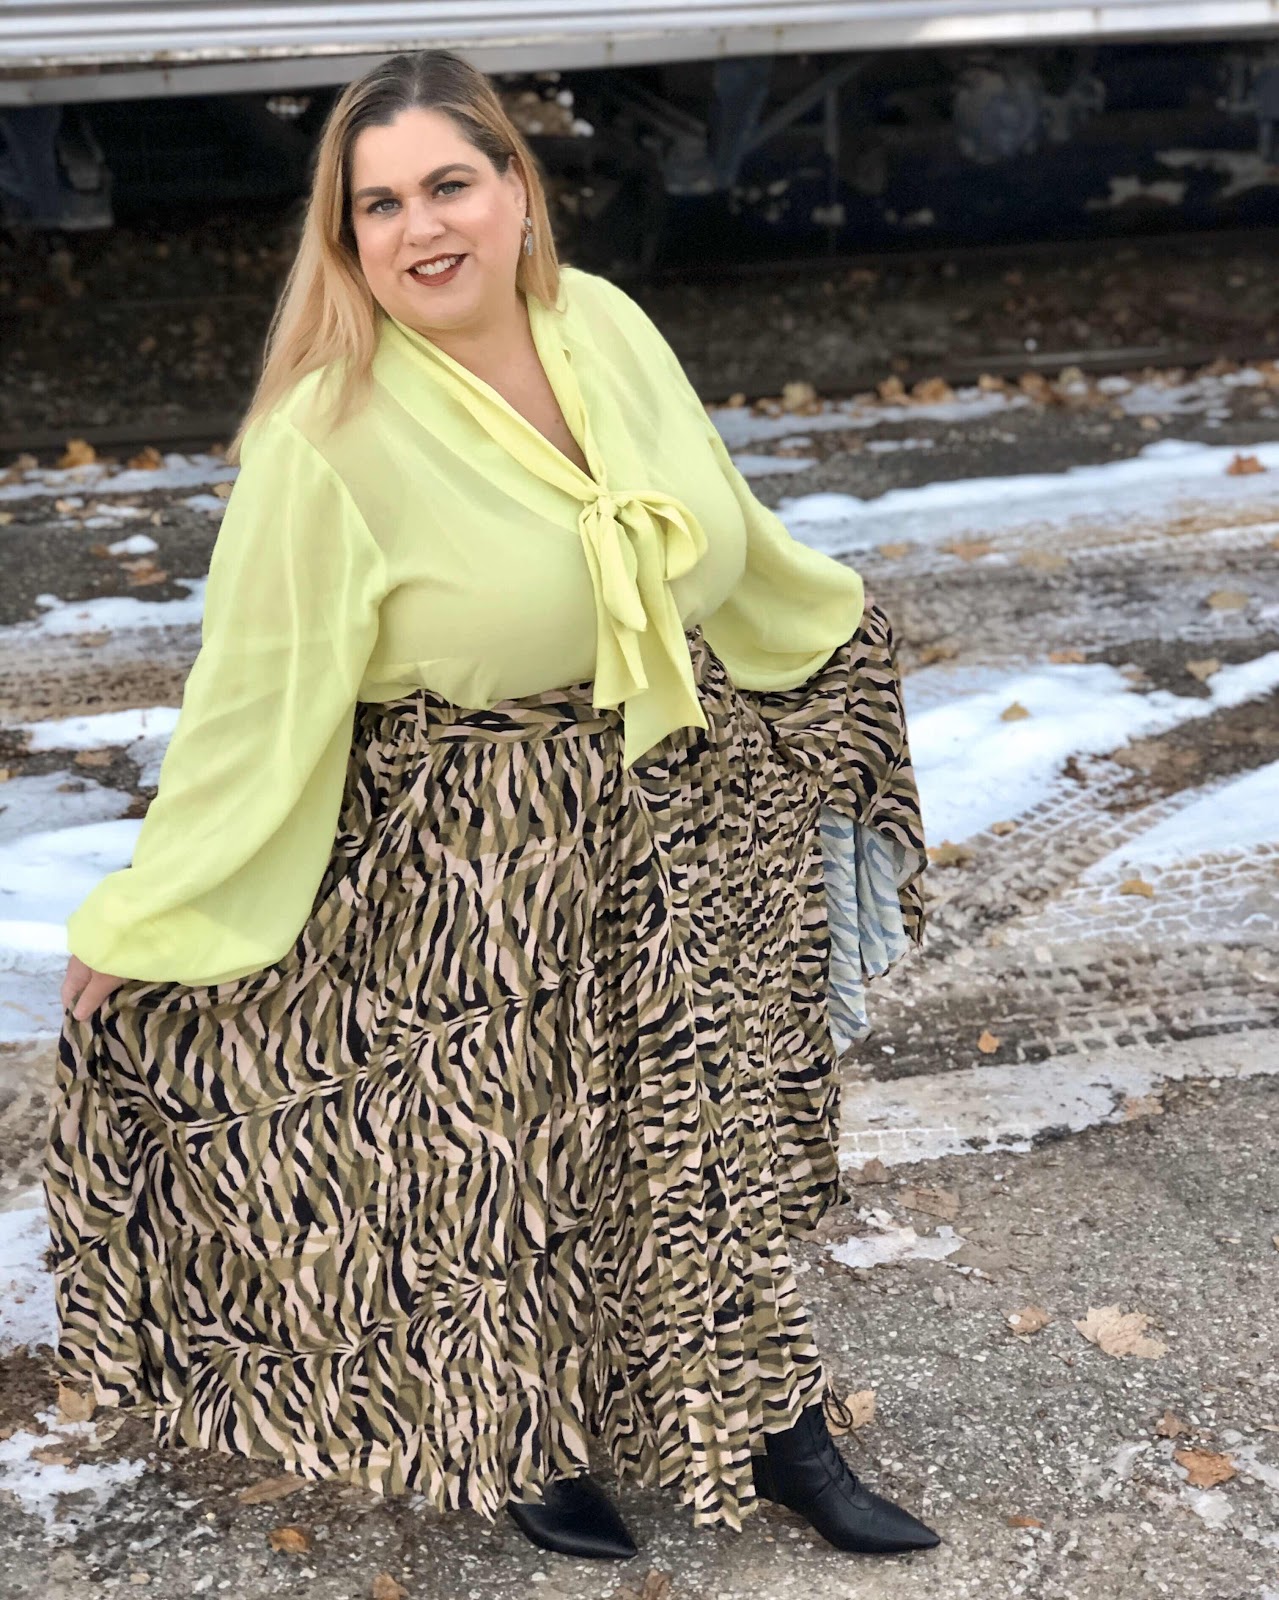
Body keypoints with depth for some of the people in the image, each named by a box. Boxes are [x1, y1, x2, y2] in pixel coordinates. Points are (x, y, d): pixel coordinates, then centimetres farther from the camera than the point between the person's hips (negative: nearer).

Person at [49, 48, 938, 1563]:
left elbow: (719, 533, 14)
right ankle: (522, 1438, 38)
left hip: (677, 810, 5)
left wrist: (828, 617, 28)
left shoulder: (607, 327, -4)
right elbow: (256, 693, -16)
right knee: (493, 1153, 12)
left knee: (712, 1130, 15)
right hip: (470, 860, -5)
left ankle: (772, 1431, 33)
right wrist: (144, 919, -14)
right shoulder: (328, 436, -20)